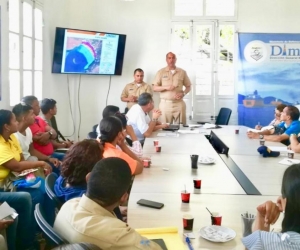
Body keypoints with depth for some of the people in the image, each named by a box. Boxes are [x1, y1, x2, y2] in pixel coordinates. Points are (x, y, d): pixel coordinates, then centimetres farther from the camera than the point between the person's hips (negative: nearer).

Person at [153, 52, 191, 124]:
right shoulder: (161, 72, 6)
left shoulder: (182, 72, 9)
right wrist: (166, 87, -14)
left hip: (179, 103, 1)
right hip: (165, 103, -1)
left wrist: (183, 94, -6)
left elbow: (188, 87, 14)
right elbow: (155, 88, 2)